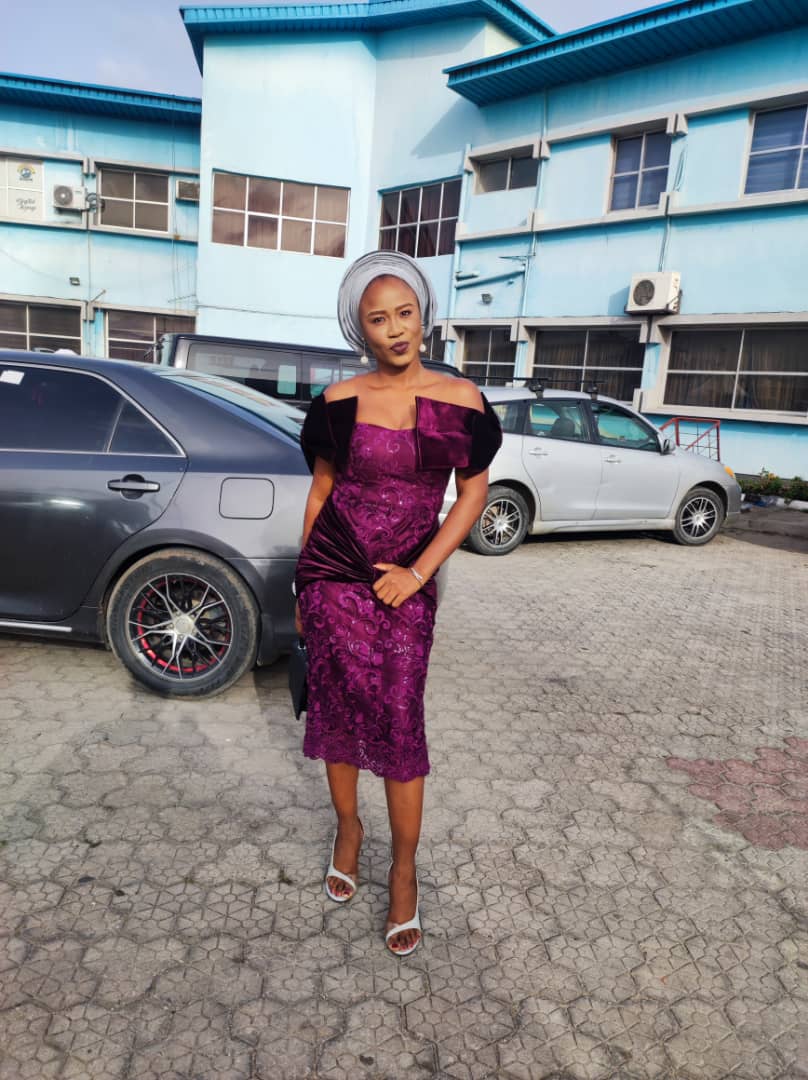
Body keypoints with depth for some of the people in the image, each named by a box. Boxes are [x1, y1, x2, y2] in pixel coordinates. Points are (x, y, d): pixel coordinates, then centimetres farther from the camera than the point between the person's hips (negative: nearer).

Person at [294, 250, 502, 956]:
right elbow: (321, 489, 8)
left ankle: (405, 870, 21)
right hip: (332, 573, 1)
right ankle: (348, 826, 36)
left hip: (405, 581, -1)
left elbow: (474, 491, 1)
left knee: (400, 723, 1)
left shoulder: (459, 399, -1)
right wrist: (302, 585, 10)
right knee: (337, 706, 10)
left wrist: (418, 572, -7)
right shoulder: (339, 402, 1)